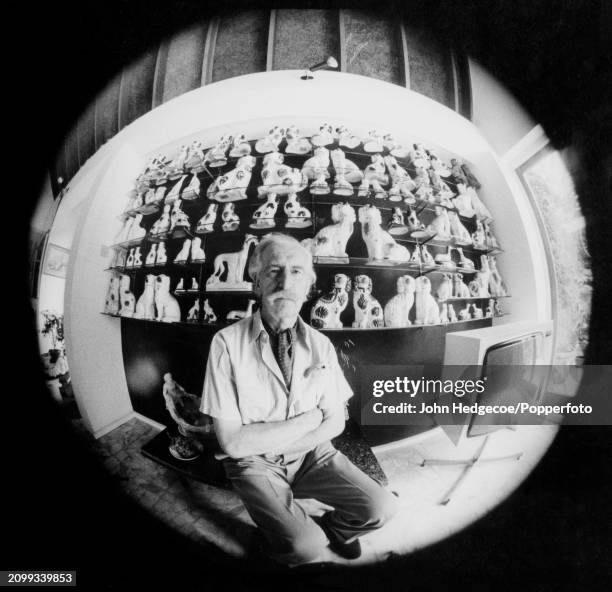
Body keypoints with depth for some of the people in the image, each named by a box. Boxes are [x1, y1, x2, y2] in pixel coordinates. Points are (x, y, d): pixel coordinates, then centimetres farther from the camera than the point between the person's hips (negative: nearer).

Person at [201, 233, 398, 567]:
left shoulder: (321, 345, -5)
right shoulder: (227, 344, -17)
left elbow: (335, 423, 0)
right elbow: (232, 441, -19)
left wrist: (272, 437, -14)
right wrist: (309, 418, -16)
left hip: (312, 453, 4)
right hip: (255, 462, -3)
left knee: (380, 508, -12)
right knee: (307, 547, -23)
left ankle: (331, 526, 20)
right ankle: (283, 538, 13)